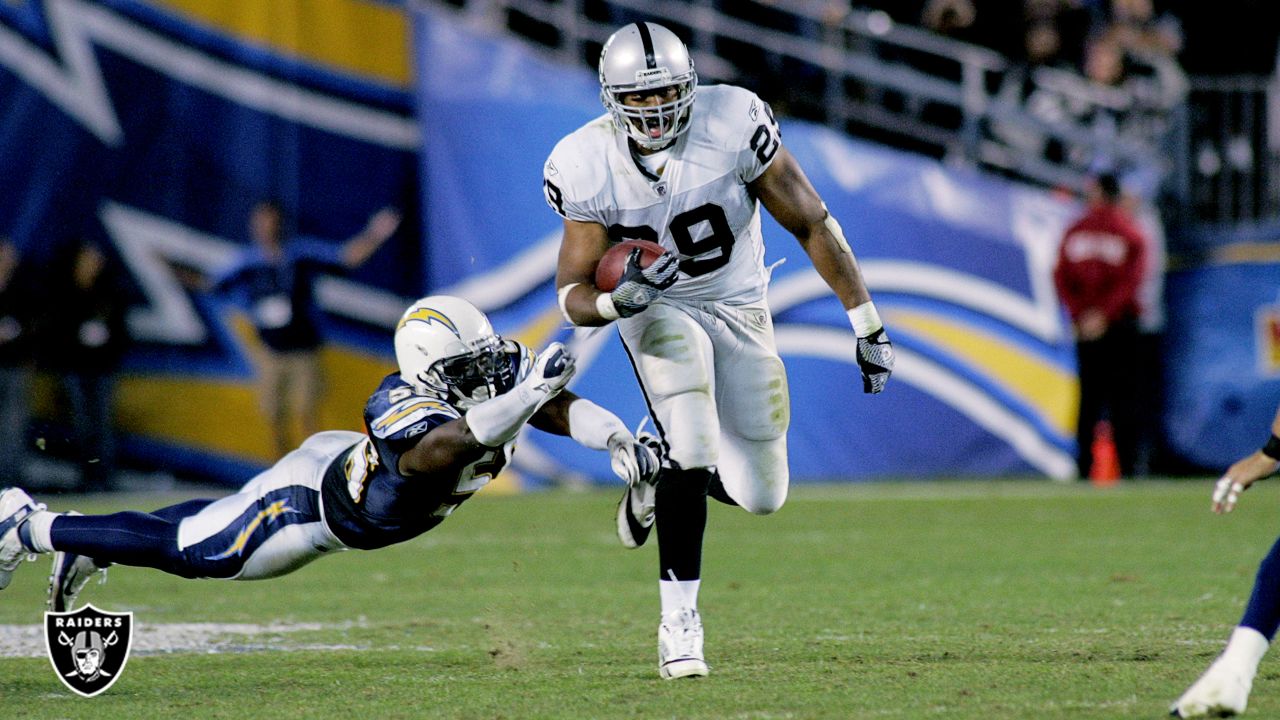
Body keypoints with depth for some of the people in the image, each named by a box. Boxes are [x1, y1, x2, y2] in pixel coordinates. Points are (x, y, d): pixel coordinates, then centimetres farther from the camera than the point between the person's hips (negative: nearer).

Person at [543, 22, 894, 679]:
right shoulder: (589, 168, -20)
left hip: (740, 309, 2)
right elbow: (573, 292, -14)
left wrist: (867, 326, -9)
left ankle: (662, 466, 33)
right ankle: (678, 621, -27)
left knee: (760, 496, -3)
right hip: (658, 310, -2)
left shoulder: (732, 125, -22)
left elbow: (810, 224, -12)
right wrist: (619, 298, -39)